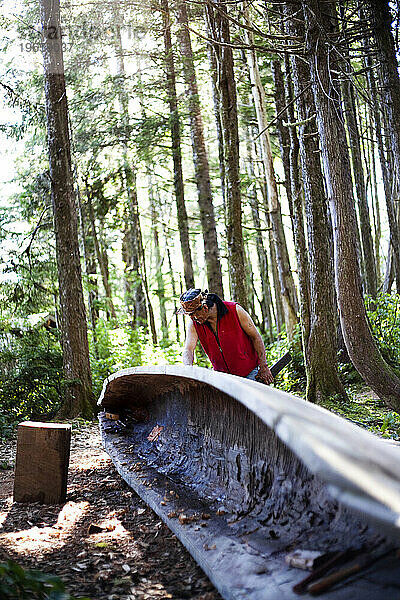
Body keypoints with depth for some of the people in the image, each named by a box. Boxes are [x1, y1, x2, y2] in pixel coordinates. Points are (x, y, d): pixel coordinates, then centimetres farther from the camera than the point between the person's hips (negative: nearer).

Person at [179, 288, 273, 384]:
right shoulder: (194, 324, -8)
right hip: (223, 376, 3)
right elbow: (188, 349, -15)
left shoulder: (235, 310, -16)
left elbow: (255, 337, -9)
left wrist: (264, 368, -10)